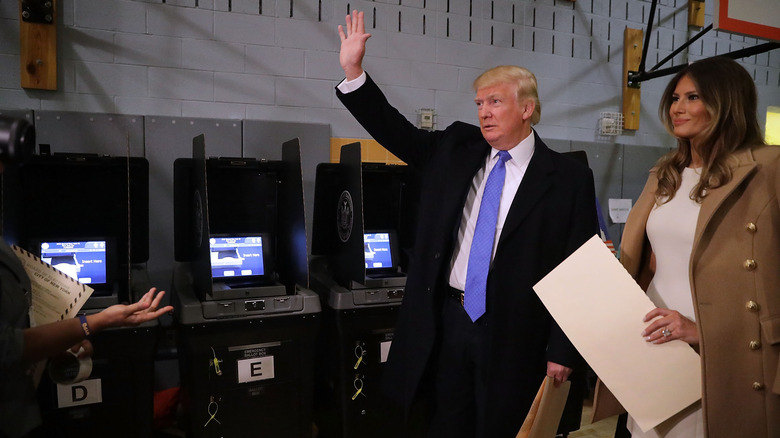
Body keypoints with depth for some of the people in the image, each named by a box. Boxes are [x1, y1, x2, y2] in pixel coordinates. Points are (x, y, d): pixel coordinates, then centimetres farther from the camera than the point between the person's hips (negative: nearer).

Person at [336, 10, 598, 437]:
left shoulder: (568, 177, -6)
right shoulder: (454, 149, 6)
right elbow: (396, 131, 7)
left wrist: (564, 351, -8)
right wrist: (353, 71, -3)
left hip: (512, 334, -3)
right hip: (445, 320, 4)